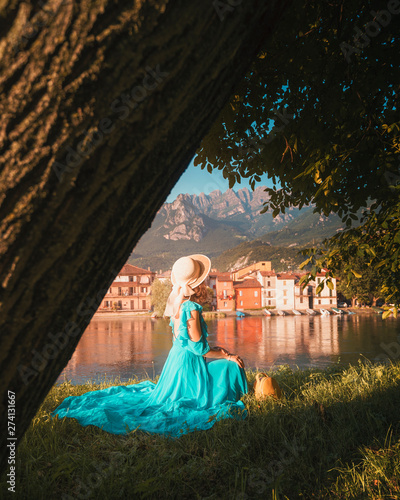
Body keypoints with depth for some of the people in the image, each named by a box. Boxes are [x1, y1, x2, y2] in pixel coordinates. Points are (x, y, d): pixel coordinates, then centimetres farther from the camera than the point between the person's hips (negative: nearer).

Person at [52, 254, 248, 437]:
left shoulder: (178, 304, 6)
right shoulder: (191, 308, -23)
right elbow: (197, 348, -20)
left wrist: (212, 349, 14)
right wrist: (226, 356, -10)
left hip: (176, 357, 9)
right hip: (187, 362, -9)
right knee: (229, 367, -6)